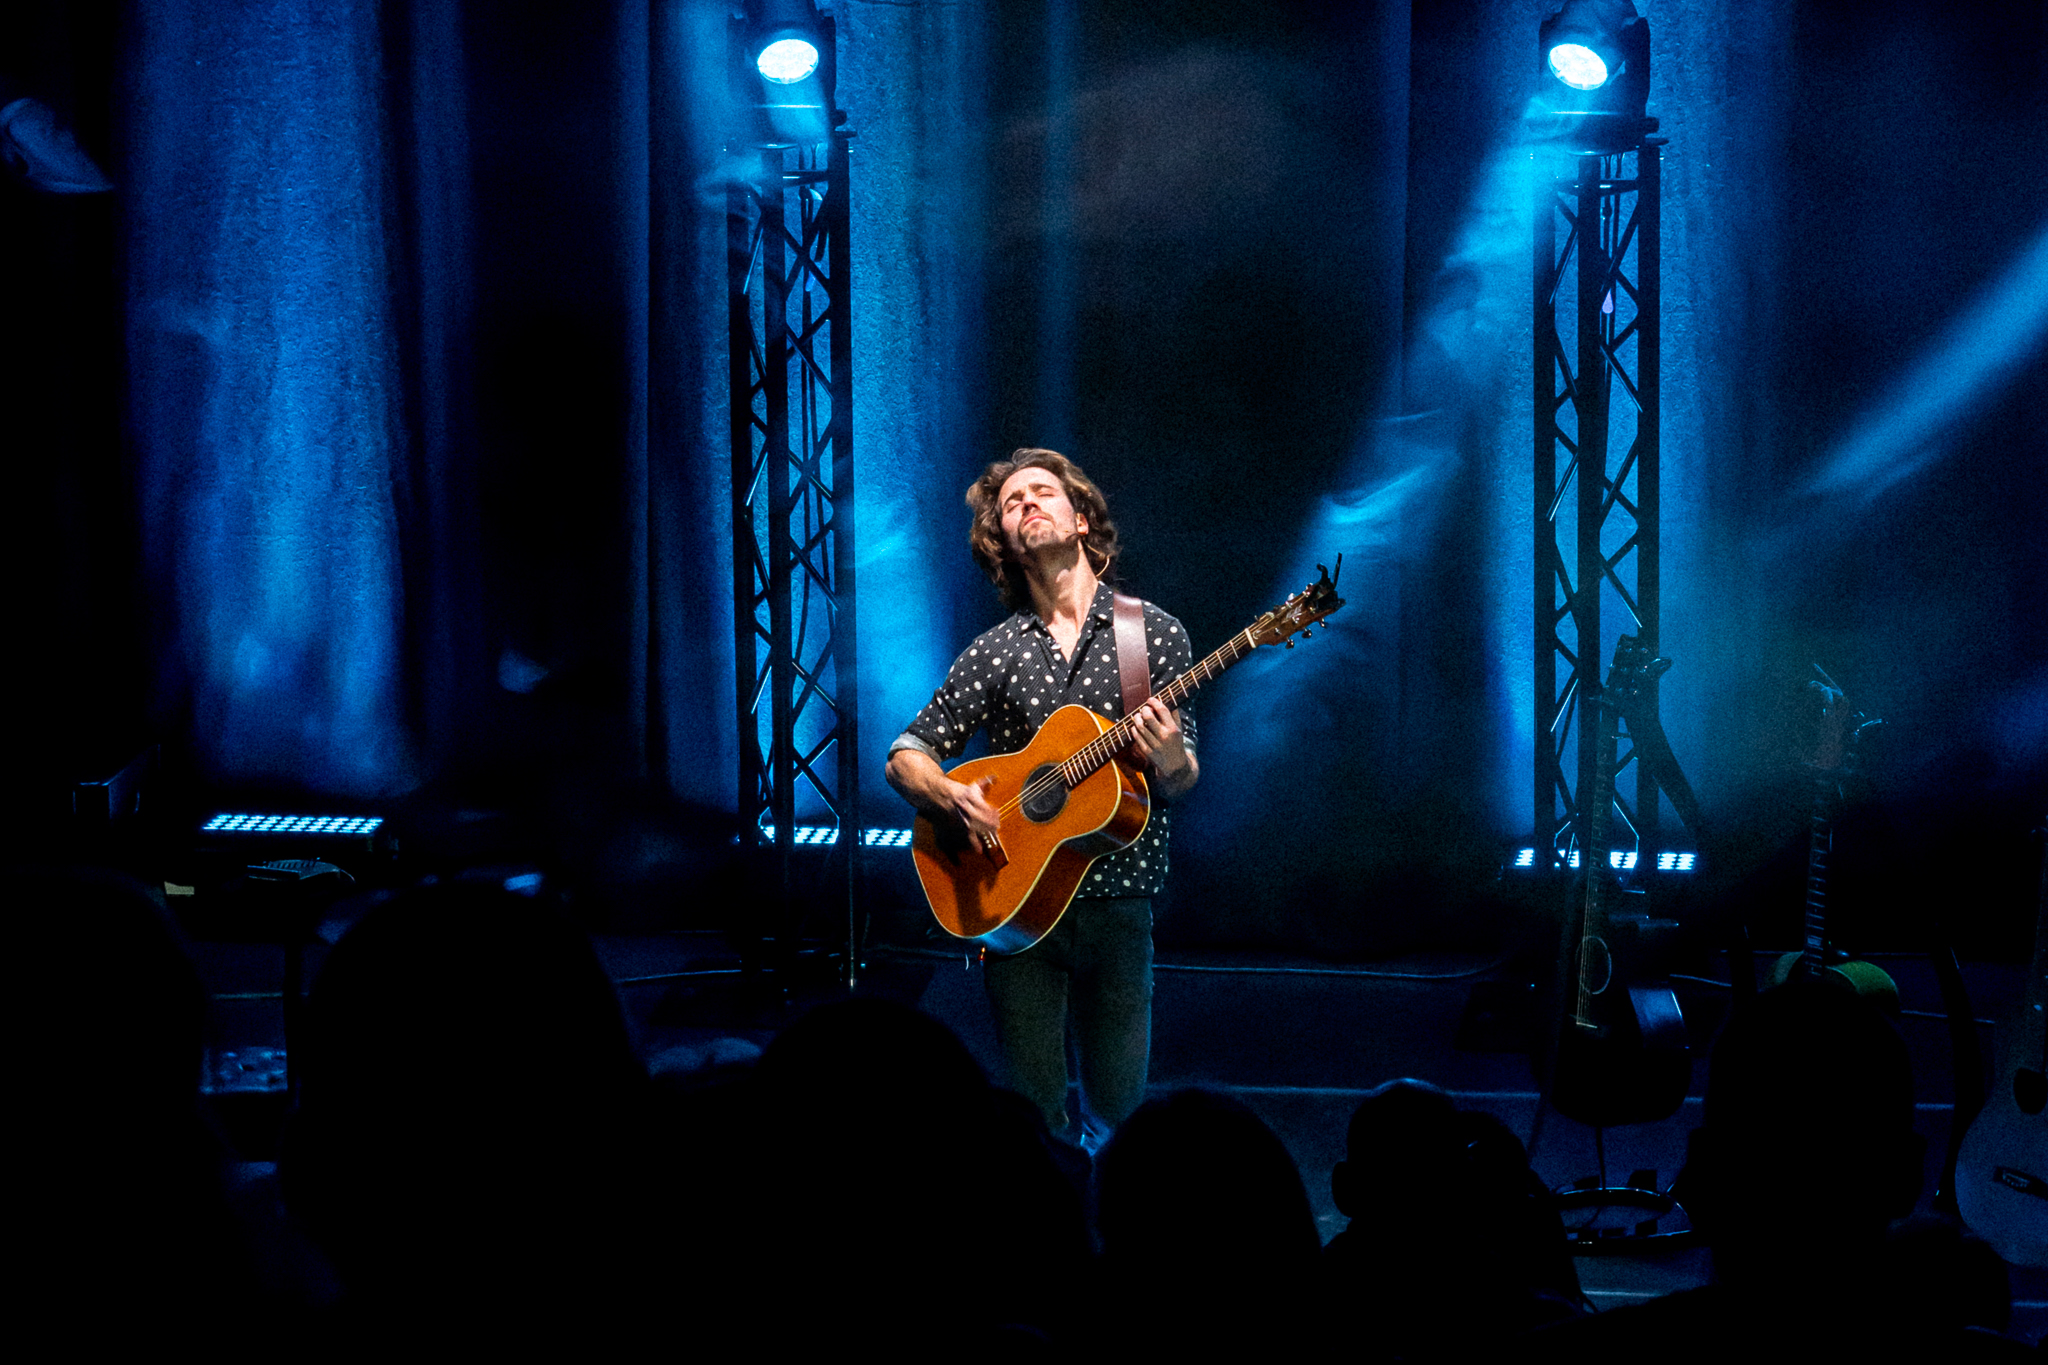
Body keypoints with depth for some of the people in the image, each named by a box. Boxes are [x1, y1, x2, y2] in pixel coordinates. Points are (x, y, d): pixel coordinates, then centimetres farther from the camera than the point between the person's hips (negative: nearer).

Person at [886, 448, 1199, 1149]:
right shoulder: (996, 652, 5)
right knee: (1036, 1116, -1)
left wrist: (1169, 761, -19)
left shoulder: (1151, 632, 4)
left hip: (1116, 901, 0)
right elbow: (906, 756, 9)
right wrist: (951, 796, -13)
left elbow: (1182, 780, 4)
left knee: (1116, 1116, 1)